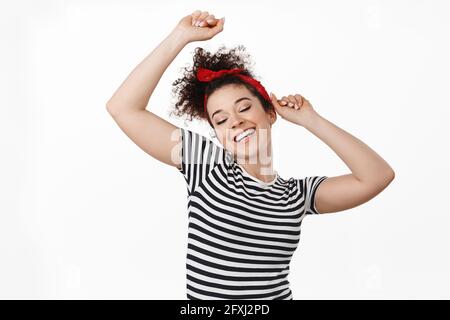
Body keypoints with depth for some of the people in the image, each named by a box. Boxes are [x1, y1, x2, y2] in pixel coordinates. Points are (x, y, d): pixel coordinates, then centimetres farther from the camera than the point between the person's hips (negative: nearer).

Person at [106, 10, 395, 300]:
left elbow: (379, 176, -10)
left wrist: (309, 119, -7)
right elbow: (123, 108, -10)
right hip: (202, 293, -1)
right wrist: (181, 36, -12)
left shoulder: (298, 193, -1)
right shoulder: (207, 163, -6)